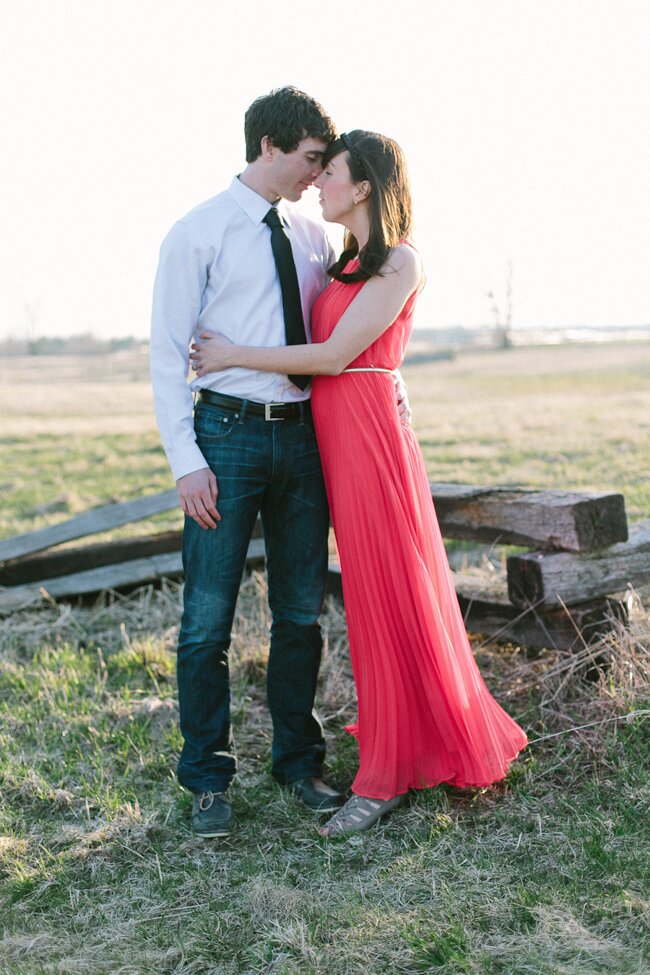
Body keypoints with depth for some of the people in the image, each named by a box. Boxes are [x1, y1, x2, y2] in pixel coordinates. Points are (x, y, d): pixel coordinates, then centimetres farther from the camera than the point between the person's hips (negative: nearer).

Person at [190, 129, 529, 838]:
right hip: (337, 438, 9)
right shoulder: (350, 262, 17)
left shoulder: (400, 262, -10)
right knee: (372, 595, 14)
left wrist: (234, 355, -11)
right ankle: (413, 746, 29)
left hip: (370, 437, -9)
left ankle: (385, 776, 10)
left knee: (389, 598, -1)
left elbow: (335, 355, -16)